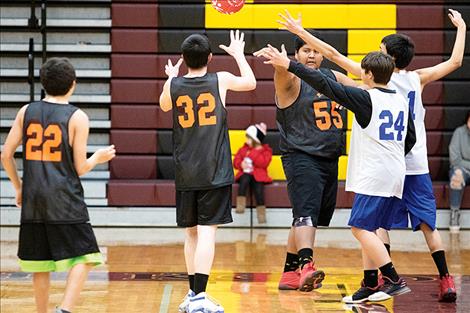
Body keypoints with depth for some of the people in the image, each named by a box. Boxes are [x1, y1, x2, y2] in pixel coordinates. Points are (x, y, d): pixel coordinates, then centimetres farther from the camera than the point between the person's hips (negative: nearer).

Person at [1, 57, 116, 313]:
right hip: (65, 199, -4)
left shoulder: (26, 112, 6)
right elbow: (80, 168, -4)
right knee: (83, 258, 0)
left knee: (40, 263, 13)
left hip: (33, 199, 4)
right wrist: (98, 158, 16)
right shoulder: (77, 117, -5)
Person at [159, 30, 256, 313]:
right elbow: (251, 82, 17)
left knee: (192, 233, 15)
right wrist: (238, 54, 32)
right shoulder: (221, 80, -4)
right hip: (215, 173, -3)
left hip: (185, 174, 3)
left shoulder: (173, 85, 0)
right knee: (207, 232, -8)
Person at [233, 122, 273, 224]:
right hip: (245, 173, 2)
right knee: (244, 179, -36)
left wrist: (253, 153, -10)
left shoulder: (265, 151, 8)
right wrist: (241, 164, -11)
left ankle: (261, 212, -31)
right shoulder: (243, 149, 18)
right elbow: (236, 161, 13)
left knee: (258, 187, -33)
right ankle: (240, 204, -39)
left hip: (258, 175, -2)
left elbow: (263, 163, -9)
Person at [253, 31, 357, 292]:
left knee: (310, 219, 13)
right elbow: (283, 70, -30)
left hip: (330, 160, 7)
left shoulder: (334, 77, 13)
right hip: (301, 157, -7)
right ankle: (306, 266, -38)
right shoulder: (292, 80, -7)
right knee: (306, 213, -24)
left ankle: (290, 273, 22)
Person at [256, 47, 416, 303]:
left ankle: (394, 280, -13)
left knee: (361, 228, -8)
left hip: (374, 175, -8)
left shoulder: (366, 99, -11)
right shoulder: (401, 101, 11)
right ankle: (370, 285, 12)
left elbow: (325, 85, -14)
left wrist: (289, 65, -12)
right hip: (395, 174, 8)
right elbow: (410, 139, 20)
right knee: (367, 229, 12)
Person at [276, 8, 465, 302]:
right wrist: (461, 29, 28)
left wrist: (300, 31, -2)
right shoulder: (418, 78, 4)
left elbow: (334, 54, -5)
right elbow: (455, 61, 15)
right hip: (417, 164, 3)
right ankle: (446, 281, 0)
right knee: (427, 223, 6)